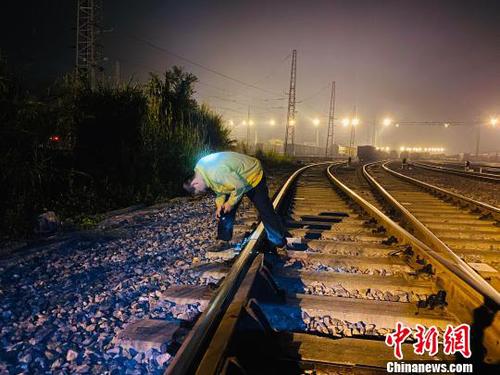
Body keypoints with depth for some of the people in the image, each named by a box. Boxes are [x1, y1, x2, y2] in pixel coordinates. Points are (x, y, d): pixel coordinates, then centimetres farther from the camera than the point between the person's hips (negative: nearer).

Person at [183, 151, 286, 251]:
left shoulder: (214, 172, -38)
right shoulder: (201, 170, -8)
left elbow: (239, 186, -31)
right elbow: (219, 187, 3)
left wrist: (230, 203, -18)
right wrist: (219, 205, -10)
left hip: (253, 176, -8)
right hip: (235, 179, 9)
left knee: (265, 211, -4)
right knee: (225, 211, 3)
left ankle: (280, 242, 8)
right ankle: (223, 241, 13)